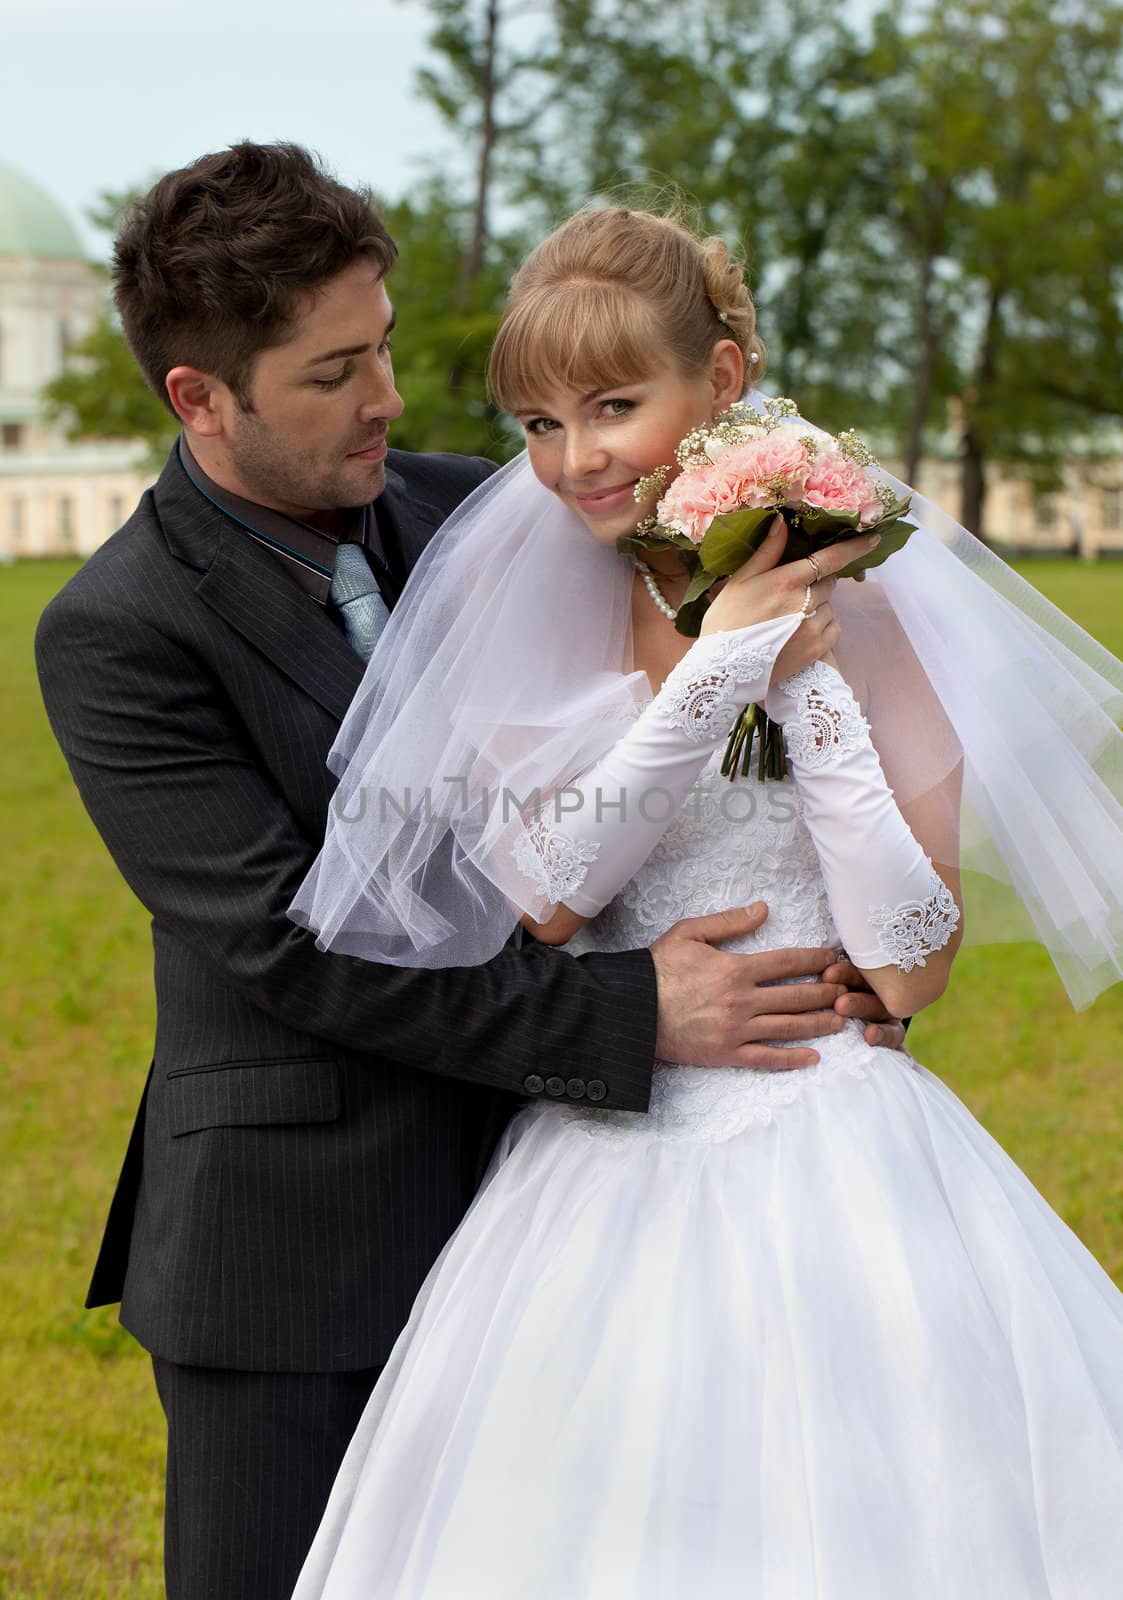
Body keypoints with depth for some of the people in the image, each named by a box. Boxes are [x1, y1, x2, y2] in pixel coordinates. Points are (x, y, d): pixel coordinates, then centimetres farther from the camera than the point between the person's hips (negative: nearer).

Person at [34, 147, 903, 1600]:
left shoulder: (471, 516, 3)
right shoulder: (114, 633, -14)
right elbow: (293, 945, -20)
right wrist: (630, 1014, -23)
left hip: (510, 1198, 5)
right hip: (295, 1249, -5)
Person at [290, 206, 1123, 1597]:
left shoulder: (864, 611, -6)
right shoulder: (527, 613, 3)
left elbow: (908, 970, -10)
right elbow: (549, 897, -10)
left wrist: (809, 685, -15)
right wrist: (719, 663, -16)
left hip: (833, 1177, -2)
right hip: (603, 1176, 2)